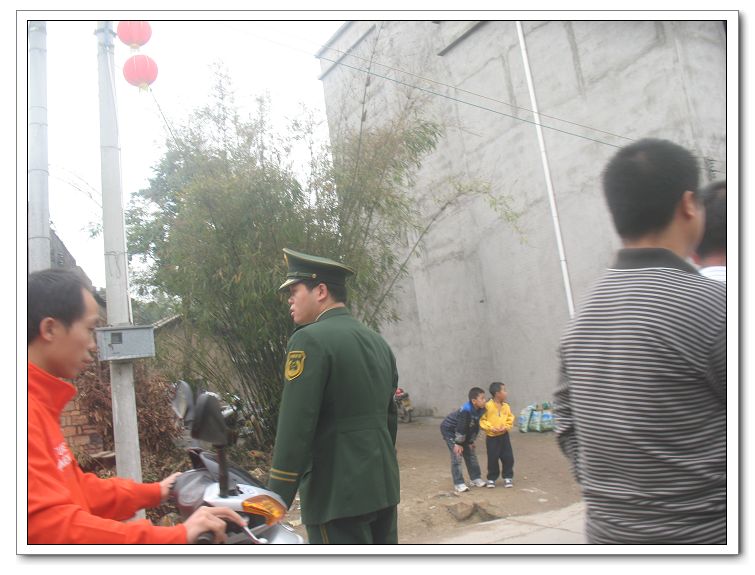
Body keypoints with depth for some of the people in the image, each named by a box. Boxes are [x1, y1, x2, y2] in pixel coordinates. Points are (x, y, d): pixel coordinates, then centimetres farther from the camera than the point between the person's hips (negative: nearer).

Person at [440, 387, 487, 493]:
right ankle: (459, 484, -5)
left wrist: (471, 442, 2)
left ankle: (476, 478, 22)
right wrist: (458, 444, -21)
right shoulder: (465, 411, -36)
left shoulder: (480, 410, -13)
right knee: (457, 455, -12)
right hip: (449, 430, -8)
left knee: (470, 453, 9)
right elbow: (461, 428, -29)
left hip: (462, 432, 8)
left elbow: (476, 427, -2)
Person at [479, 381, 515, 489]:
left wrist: (505, 427, -11)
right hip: (491, 437, -4)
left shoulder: (506, 406, 1)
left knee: (508, 457, 5)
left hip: (504, 436, 4)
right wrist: (491, 428, -20)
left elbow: (510, 419, 7)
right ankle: (491, 478, 21)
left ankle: (508, 477, 23)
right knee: (492, 459, 4)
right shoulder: (488, 406, -13)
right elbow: (482, 420, -10)